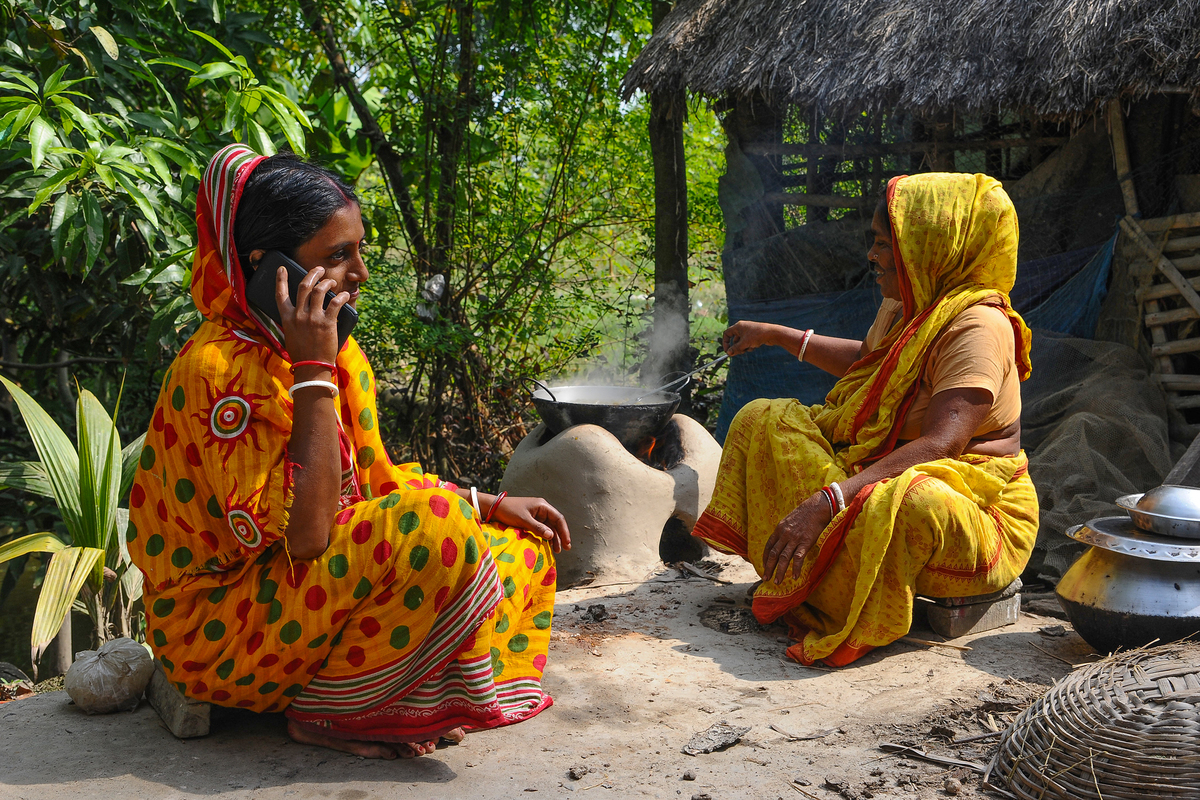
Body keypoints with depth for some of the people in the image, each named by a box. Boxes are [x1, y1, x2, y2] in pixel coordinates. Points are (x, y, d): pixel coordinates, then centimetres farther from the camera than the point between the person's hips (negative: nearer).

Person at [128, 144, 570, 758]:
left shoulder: (339, 352, 4)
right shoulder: (220, 368, -23)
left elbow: (376, 483, 13)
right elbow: (304, 533, -29)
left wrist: (487, 504, 1)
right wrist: (314, 373, -28)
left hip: (300, 583, 9)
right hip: (216, 628, -8)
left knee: (523, 551, 3)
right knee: (431, 529, -28)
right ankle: (324, 711, -11)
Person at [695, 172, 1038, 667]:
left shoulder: (978, 325, -22)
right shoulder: (904, 308, 6)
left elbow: (940, 445, -34)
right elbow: (864, 361, 31)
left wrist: (825, 501, -42)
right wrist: (775, 335, 31)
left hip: (973, 508, -9)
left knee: (908, 504, -45)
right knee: (765, 421, 2)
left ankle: (844, 618, -17)